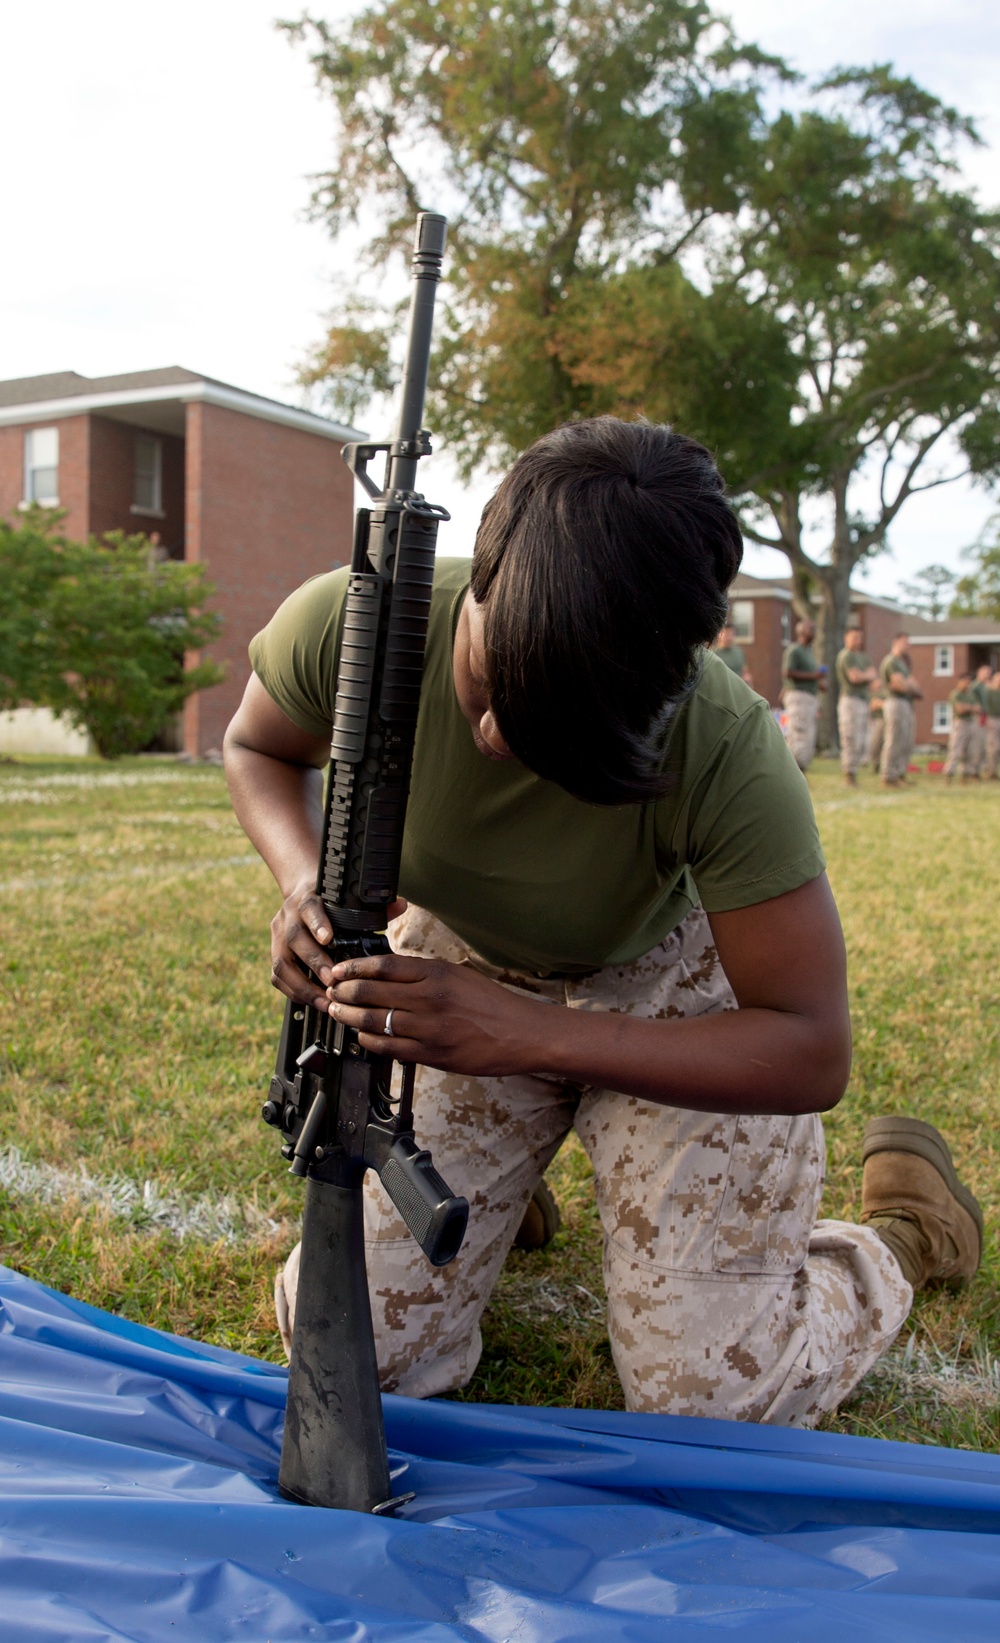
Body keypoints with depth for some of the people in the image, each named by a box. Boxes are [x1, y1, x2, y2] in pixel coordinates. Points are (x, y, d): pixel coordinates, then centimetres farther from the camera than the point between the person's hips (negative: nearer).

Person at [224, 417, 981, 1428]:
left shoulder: (725, 756, -37)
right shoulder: (344, 625, -29)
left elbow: (811, 1053, -29)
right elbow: (259, 748, -4)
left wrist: (527, 1034, -41)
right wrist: (304, 879, -27)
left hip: (676, 988, -2)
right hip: (458, 964, 3)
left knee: (712, 1413, -4)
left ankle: (901, 1231, 27)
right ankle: (509, 1174, 32)